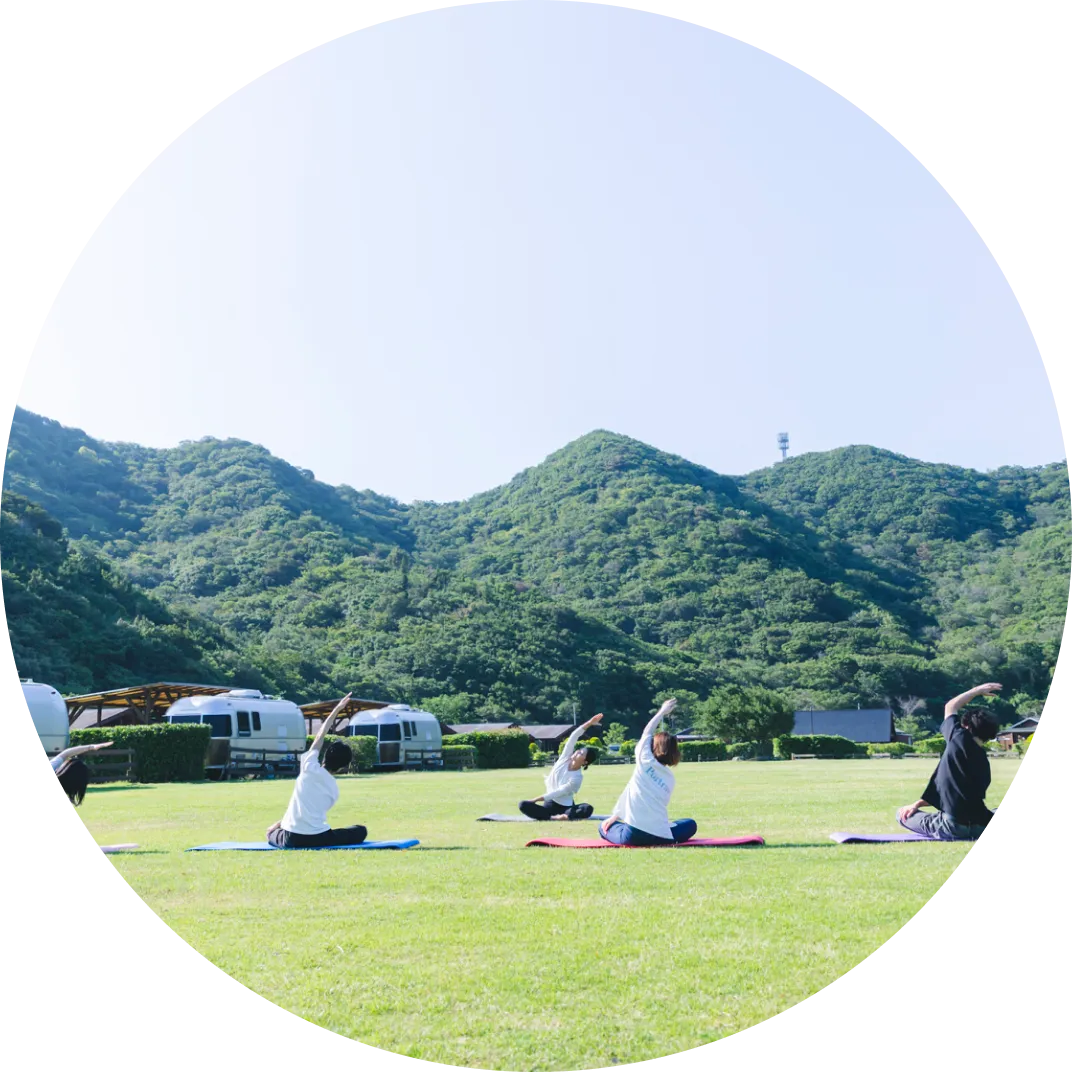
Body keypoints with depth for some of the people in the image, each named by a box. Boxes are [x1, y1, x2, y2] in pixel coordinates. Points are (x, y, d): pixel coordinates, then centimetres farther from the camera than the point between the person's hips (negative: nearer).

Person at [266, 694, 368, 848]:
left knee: (272, 834, 39)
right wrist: (282, 822, 22)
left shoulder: (310, 767, -3)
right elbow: (312, 809, 12)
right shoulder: (334, 789, 5)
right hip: (318, 839, -2)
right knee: (361, 831, 18)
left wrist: (336, 710, 18)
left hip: (292, 839, 2)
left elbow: (320, 736, 10)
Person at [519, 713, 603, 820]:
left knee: (588, 809, -33)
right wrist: (589, 723, -19)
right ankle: (553, 817, -30)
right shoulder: (565, 758, -4)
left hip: (565, 807, -4)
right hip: (549, 805, 4)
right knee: (523, 805, -23)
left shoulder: (577, 778, -15)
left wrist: (534, 800, -15)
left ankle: (562, 816, -48)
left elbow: (557, 793, -16)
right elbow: (573, 737, -13)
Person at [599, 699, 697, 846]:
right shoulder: (670, 779, 11)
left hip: (634, 835, -2)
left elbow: (647, 733, 15)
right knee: (690, 825, 32)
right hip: (660, 837, 2)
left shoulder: (645, 762, -1)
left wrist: (662, 712, 30)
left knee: (604, 826, 30)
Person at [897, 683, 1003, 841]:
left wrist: (977, 690, 27)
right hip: (979, 829, 7)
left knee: (902, 814, 13)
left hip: (952, 828, -7)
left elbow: (950, 707, 15)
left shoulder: (960, 740, -5)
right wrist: (918, 804, 18)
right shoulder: (984, 764, 14)